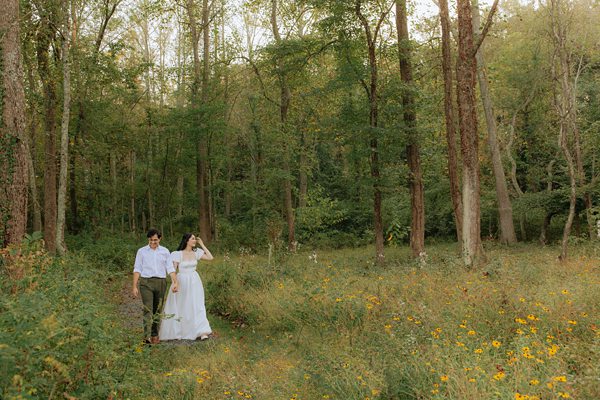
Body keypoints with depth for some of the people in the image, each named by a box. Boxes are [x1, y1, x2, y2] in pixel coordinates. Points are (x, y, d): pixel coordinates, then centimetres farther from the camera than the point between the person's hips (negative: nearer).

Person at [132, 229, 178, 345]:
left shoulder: (165, 251, 9)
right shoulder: (142, 251, 6)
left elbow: (170, 268, 5)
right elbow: (137, 269, 5)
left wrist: (175, 282, -8)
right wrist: (134, 286, -1)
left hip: (161, 282, 2)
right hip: (146, 282, -2)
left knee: (157, 310, 8)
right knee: (148, 309, -13)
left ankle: (155, 335, 18)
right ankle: (147, 336, -20)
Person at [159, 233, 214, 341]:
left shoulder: (196, 252, 2)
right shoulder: (178, 254, -9)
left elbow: (210, 257, 0)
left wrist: (202, 244, 1)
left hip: (194, 282, 3)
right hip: (182, 281, -3)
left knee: (197, 306, -4)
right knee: (179, 307, 10)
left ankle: (202, 332, -6)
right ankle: (174, 332, 26)